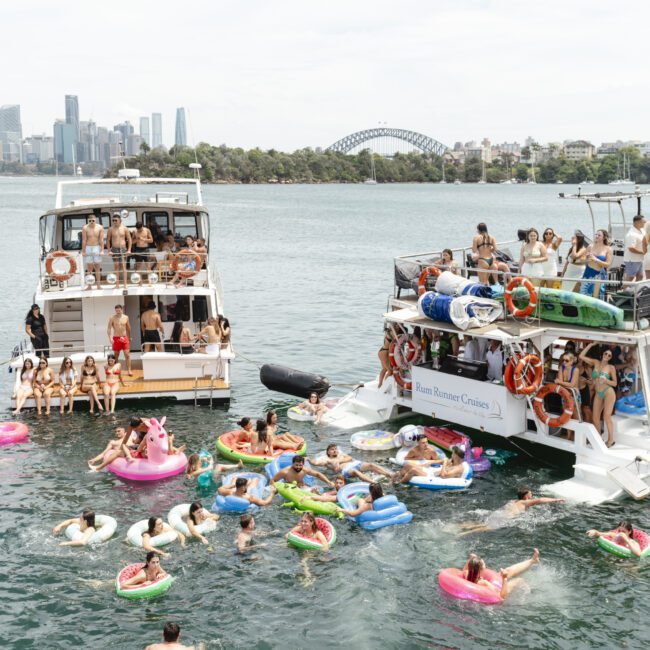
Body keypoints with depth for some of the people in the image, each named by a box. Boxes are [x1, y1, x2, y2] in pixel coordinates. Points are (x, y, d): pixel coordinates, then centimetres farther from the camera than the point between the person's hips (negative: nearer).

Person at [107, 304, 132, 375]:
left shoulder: (126, 317, 4)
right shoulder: (112, 318, -4)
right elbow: (109, 329, -7)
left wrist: (129, 338, 18)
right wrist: (110, 338, -20)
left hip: (124, 338, 1)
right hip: (116, 338, -1)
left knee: (127, 354, -6)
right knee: (116, 355, 7)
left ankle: (129, 370, -4)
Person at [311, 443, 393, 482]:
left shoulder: (341, 454, 34)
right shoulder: (327, 460, 22)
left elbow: (350, 458, 14)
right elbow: (314, 462, 9)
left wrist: (339, 461, 3)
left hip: (355, 463, 5)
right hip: (346, 469, -5)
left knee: (371, 465, -20)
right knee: (355, 471, -40)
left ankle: (391, 475, -36)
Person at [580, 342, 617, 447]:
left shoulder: (611, 367, -4)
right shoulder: (596, 362, 5)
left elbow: (615, 383, 0)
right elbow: (581, 356, 2)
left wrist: (606, 380, -19)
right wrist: (591, 345, 1)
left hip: (608, 393, -4)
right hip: (598, 394, 4)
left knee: (607, 416, -10)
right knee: (595, 418, 3)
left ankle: (611, 440, -1)